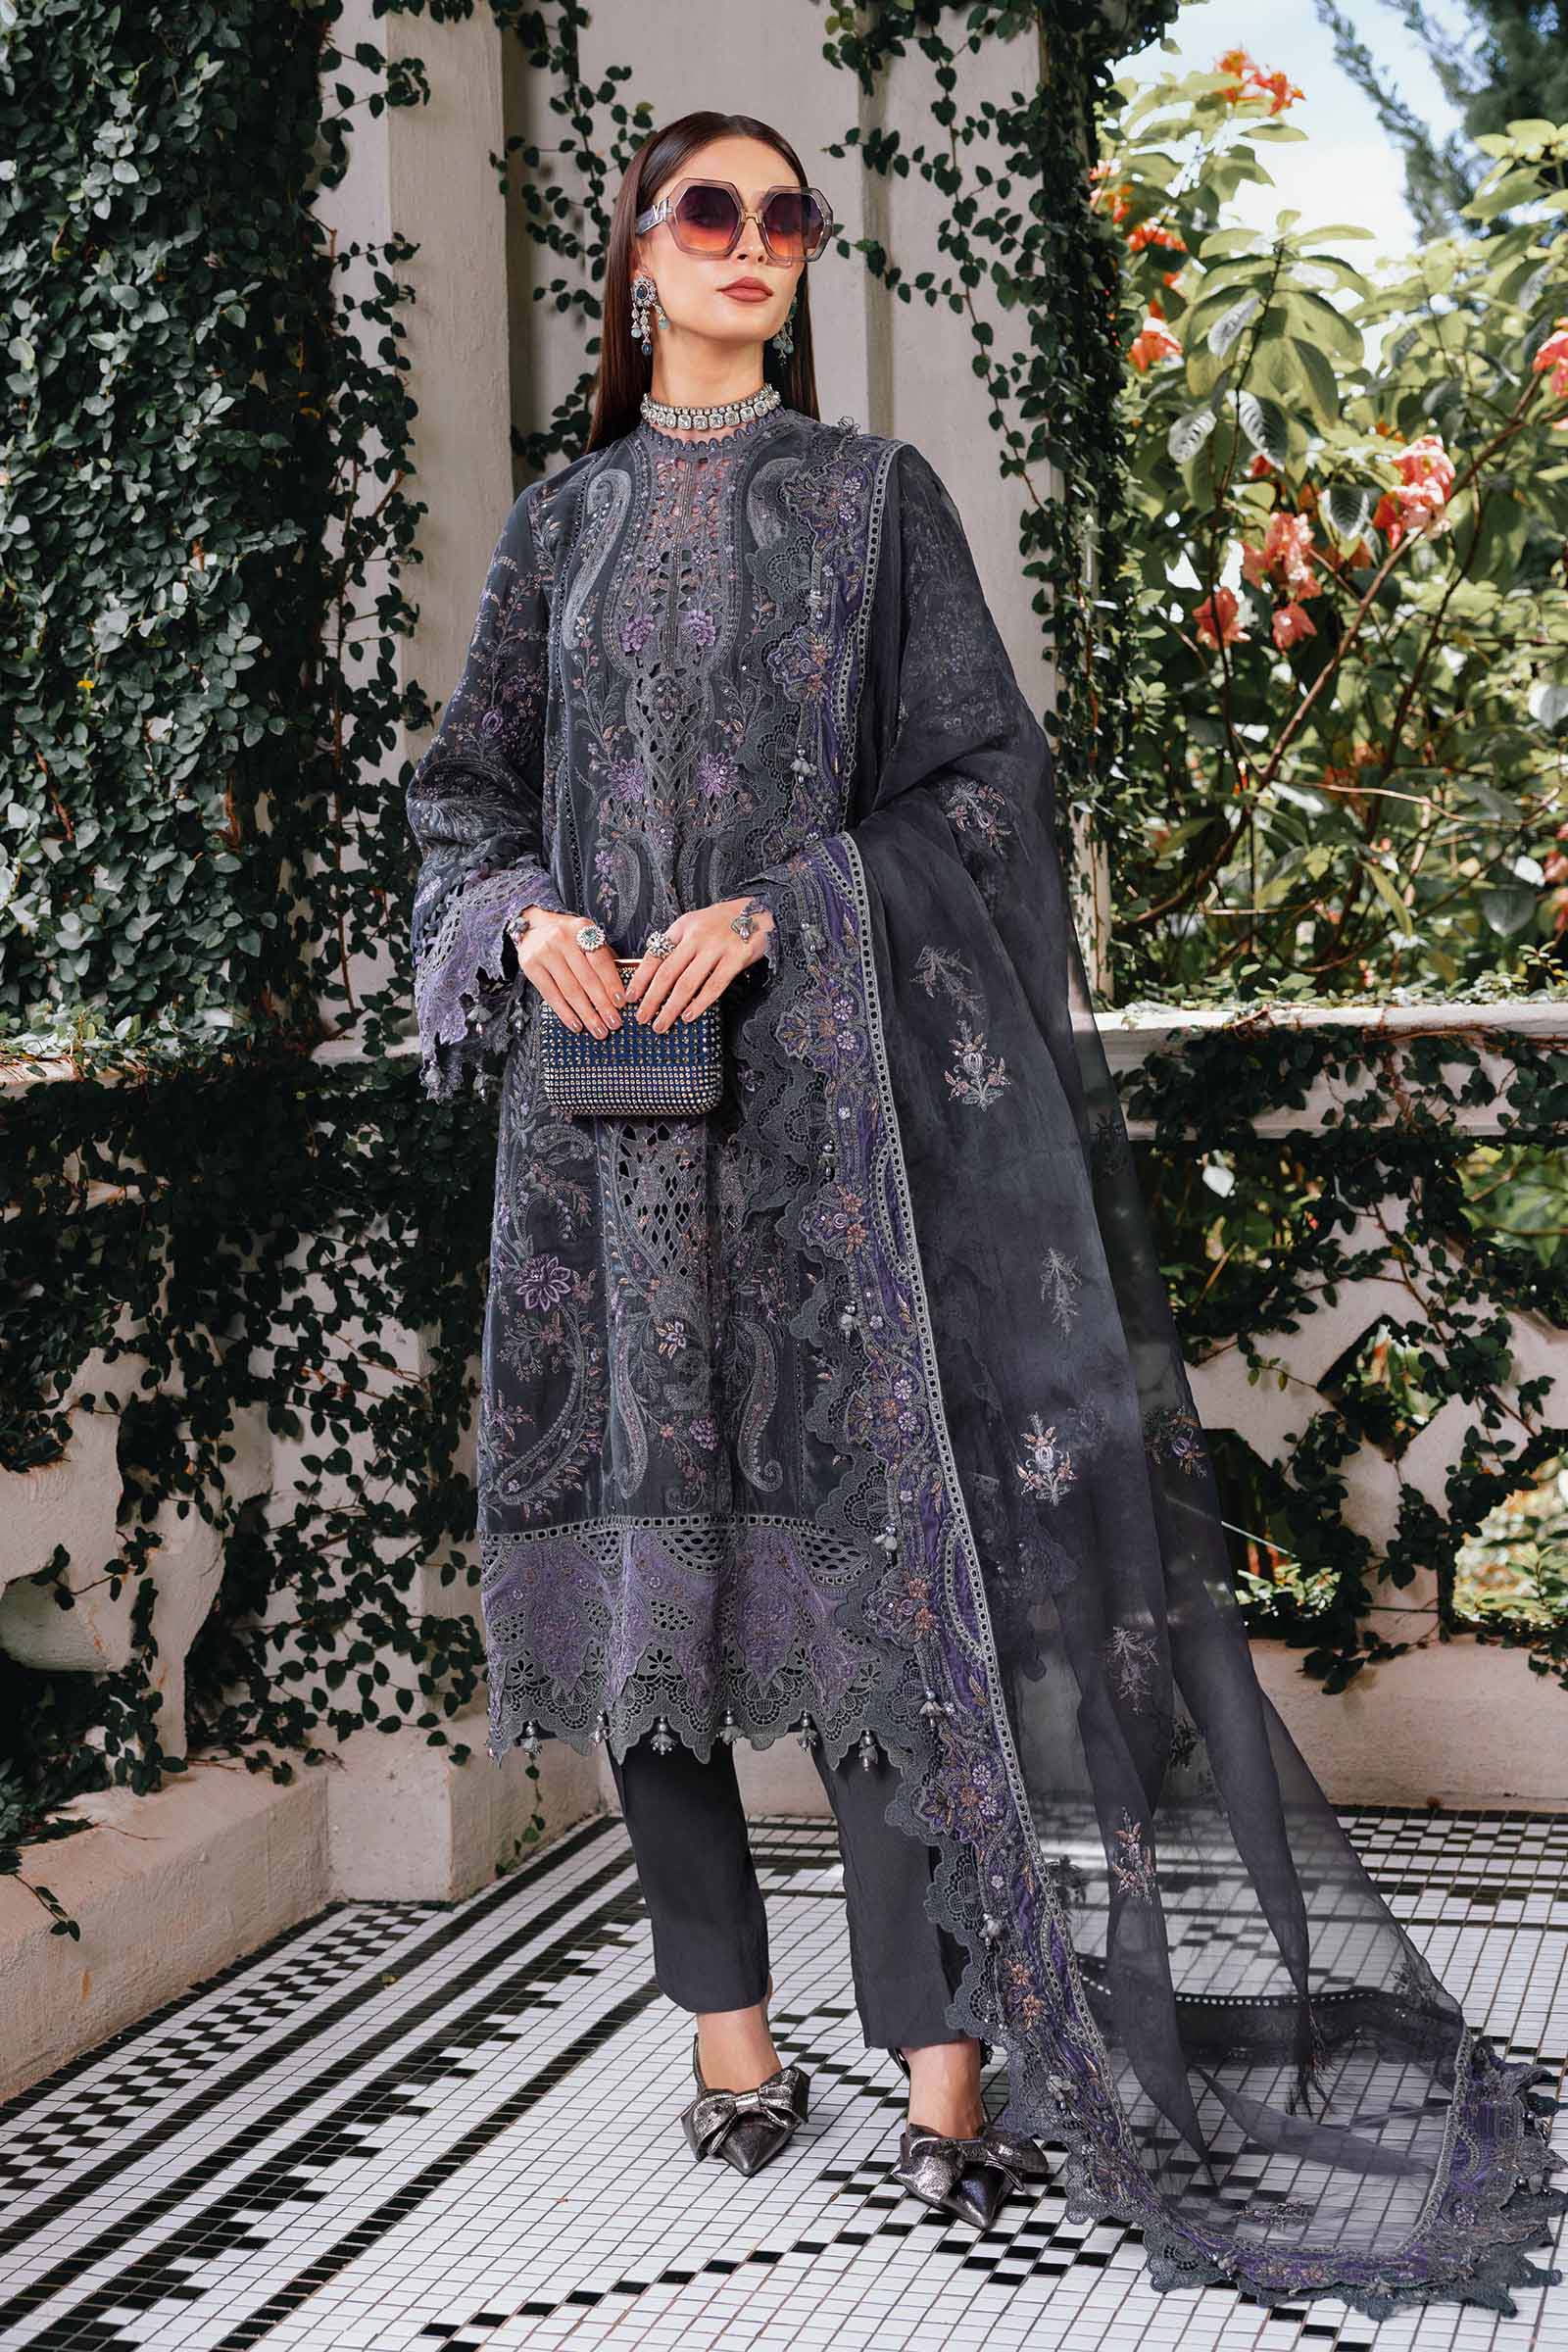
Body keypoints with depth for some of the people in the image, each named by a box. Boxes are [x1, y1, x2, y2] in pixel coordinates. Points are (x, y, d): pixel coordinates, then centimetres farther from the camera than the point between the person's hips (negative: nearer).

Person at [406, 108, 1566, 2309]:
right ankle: (730, 2026, 11)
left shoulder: (875, 495, 9)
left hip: (828, 1080, -3)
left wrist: (782, 909, -12)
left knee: (874, 1540, -9)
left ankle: (950, 2058, -6)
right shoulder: (564, 524, 16)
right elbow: (468, 792, 16)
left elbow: (985, 777, 3)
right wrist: (529, 916, -7)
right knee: (643, 1542, 0)